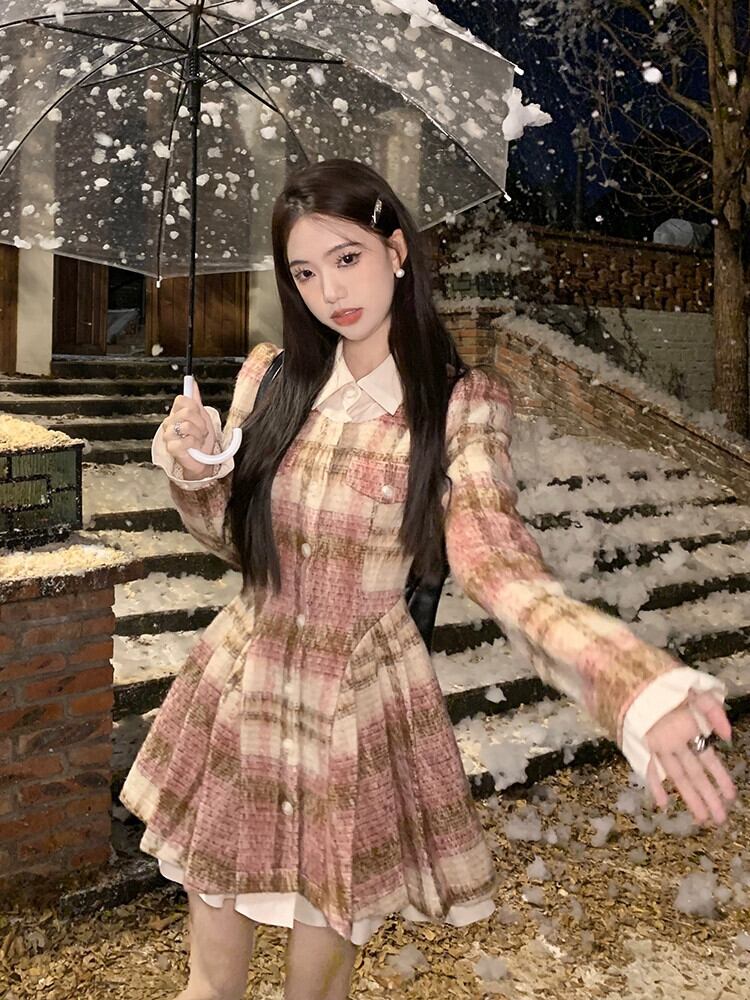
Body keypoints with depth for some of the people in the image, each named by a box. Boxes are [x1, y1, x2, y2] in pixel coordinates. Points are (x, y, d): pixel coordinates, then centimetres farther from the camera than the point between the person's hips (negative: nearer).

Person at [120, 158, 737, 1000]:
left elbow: (499, 567, -22)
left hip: (362, 709, -3)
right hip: (240, 690, 3)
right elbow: (236, 536, 10)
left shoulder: (457, 405, -11)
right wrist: (192, 466, -13)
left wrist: (642, 688, -38)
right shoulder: (270, 376, 0)